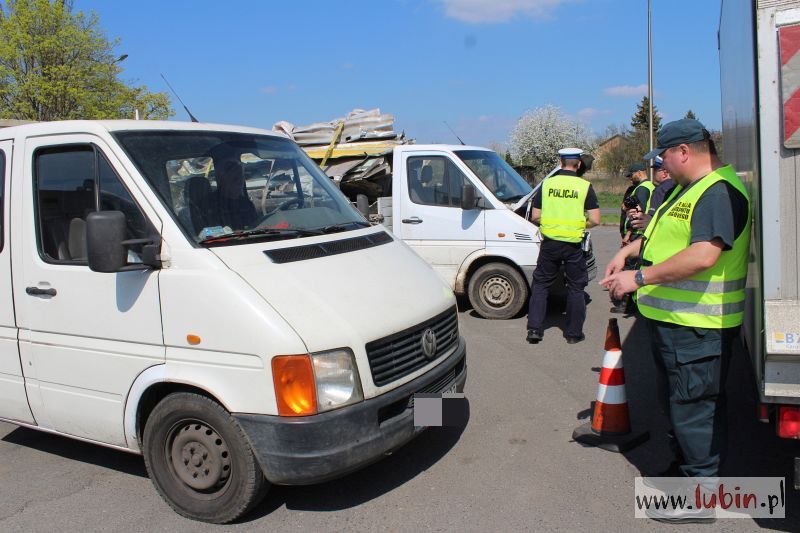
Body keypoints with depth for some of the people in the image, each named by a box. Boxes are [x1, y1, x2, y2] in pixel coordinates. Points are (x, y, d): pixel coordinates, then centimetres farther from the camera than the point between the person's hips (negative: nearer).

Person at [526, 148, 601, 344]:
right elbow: (595, 220, -8)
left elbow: (535, 217, 2)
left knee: (541, 284, 13)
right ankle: (574, 333, 17)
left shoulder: (547, 184, 1)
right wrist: (580, 225, 11)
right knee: (575, 287, 11)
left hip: (549, 243, 2)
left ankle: (534, 329, 9)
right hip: (573, 245, -1)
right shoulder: (585, 186, -5)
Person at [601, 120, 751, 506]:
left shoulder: (720, 192, -20)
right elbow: (666, 234, 28)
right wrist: (628, 251, 13)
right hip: (670, 319, 11)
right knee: (676, 401, 21)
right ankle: (682, 465, 37)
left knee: (694, 406, -2)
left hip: (697, 327, -11)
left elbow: (703, 255, -32)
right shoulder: (687, 188, 15)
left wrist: (639, 278, -28)